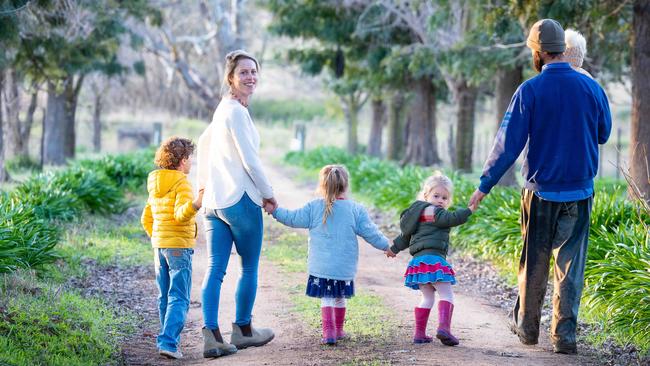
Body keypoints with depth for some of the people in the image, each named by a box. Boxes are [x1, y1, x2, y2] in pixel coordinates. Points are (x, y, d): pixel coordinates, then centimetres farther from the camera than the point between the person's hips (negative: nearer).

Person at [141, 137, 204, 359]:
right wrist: (195, 204, -40)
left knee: (164, 296, 15)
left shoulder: (155, 186, 14)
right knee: (179, 298, -9)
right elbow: (181, 214, -24)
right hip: (179, 246, -8)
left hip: (159, 246, 8)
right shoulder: (182, 184, -10)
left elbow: (146, 219, 18)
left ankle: (168, 339, 20)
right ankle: (168, 342, -19)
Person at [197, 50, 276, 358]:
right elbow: (250, 160, -16)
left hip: (214, 201, 9)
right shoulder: (236, 112, -14)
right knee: (250, 267, 8)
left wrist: (204, 184, 31)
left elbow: (204, 142, 27)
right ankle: (243, 330, 18)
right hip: (240, 199, -9)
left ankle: (212, 336, -3)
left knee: (215, 269, 2)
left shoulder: (223, 108, 15)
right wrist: (268, 194, -4)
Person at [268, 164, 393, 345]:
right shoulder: (356, 209, -3)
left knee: (326, 298, 4)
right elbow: (371, 233, 0)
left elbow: (293, 218, 3)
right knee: (340, 298, 18)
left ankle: (329, 331, -9)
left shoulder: (314, 207, -3)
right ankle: (338, 329, 28)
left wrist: (275, 210, 16)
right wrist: (386, 246, 14)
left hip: (321, 267, -1)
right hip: (345, 268, 1)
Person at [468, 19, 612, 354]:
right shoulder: (591, 88, -2)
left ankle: (527, 326, 24)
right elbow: (603, 134, 12)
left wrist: (484, 185, -3)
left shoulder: (529, 91, -10)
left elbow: (508, 143, -10)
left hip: (541, 192, -1)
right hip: (580, 192, 1)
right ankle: (564, 334, 1)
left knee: (534, 263, 13)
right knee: (570, 264, 5)